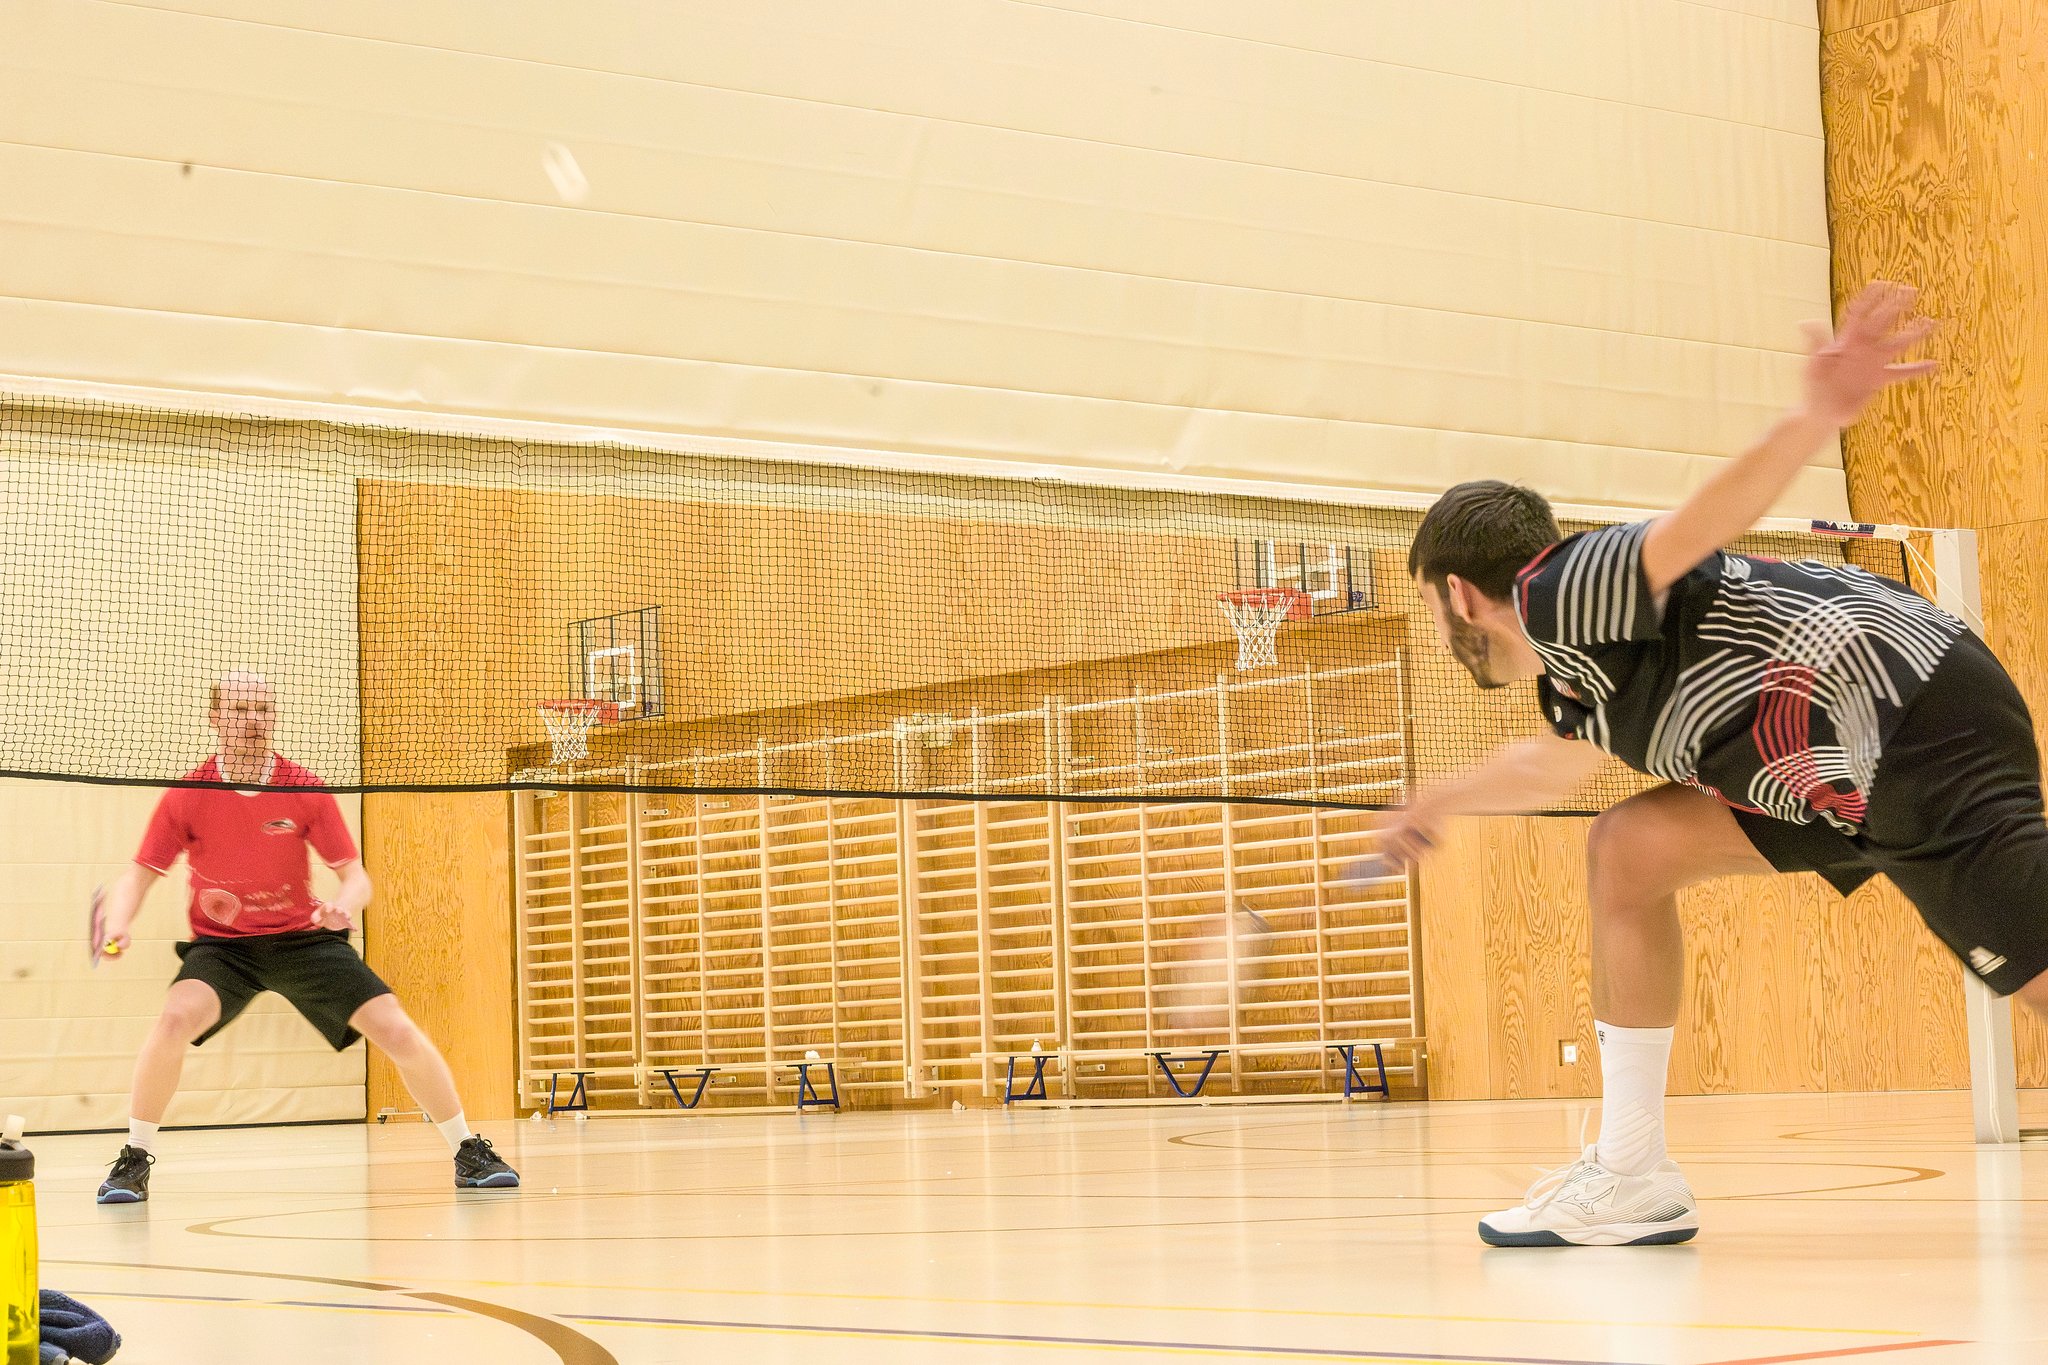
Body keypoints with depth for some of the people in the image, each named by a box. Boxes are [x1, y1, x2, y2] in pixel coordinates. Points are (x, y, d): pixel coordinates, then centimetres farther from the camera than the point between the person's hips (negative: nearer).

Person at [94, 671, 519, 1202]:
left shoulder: (305, 790, -11)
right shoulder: (186, 797, -12)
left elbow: (355, 875, -8)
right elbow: (139, 876, -6)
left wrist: (345, 904, -32)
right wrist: (118, 924, -28)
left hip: (304, 936, 1)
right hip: (221, 944, -1)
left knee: (399, 1032, -11)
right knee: (175, 1020, -31)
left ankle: (469, 1154, 8)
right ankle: (135, 1162, -12)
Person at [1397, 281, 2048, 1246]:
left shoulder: (1560, 591, -10)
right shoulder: (1572, 680, 19)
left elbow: (1702, 522, -26)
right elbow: (1554, 767, 43)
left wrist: (1815, 421, -45)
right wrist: (1444, 804, 59)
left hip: (1918, 726, -10)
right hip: (1850, 775, 10)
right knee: (1627, 851, 10)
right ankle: (1631, 1176, 9)